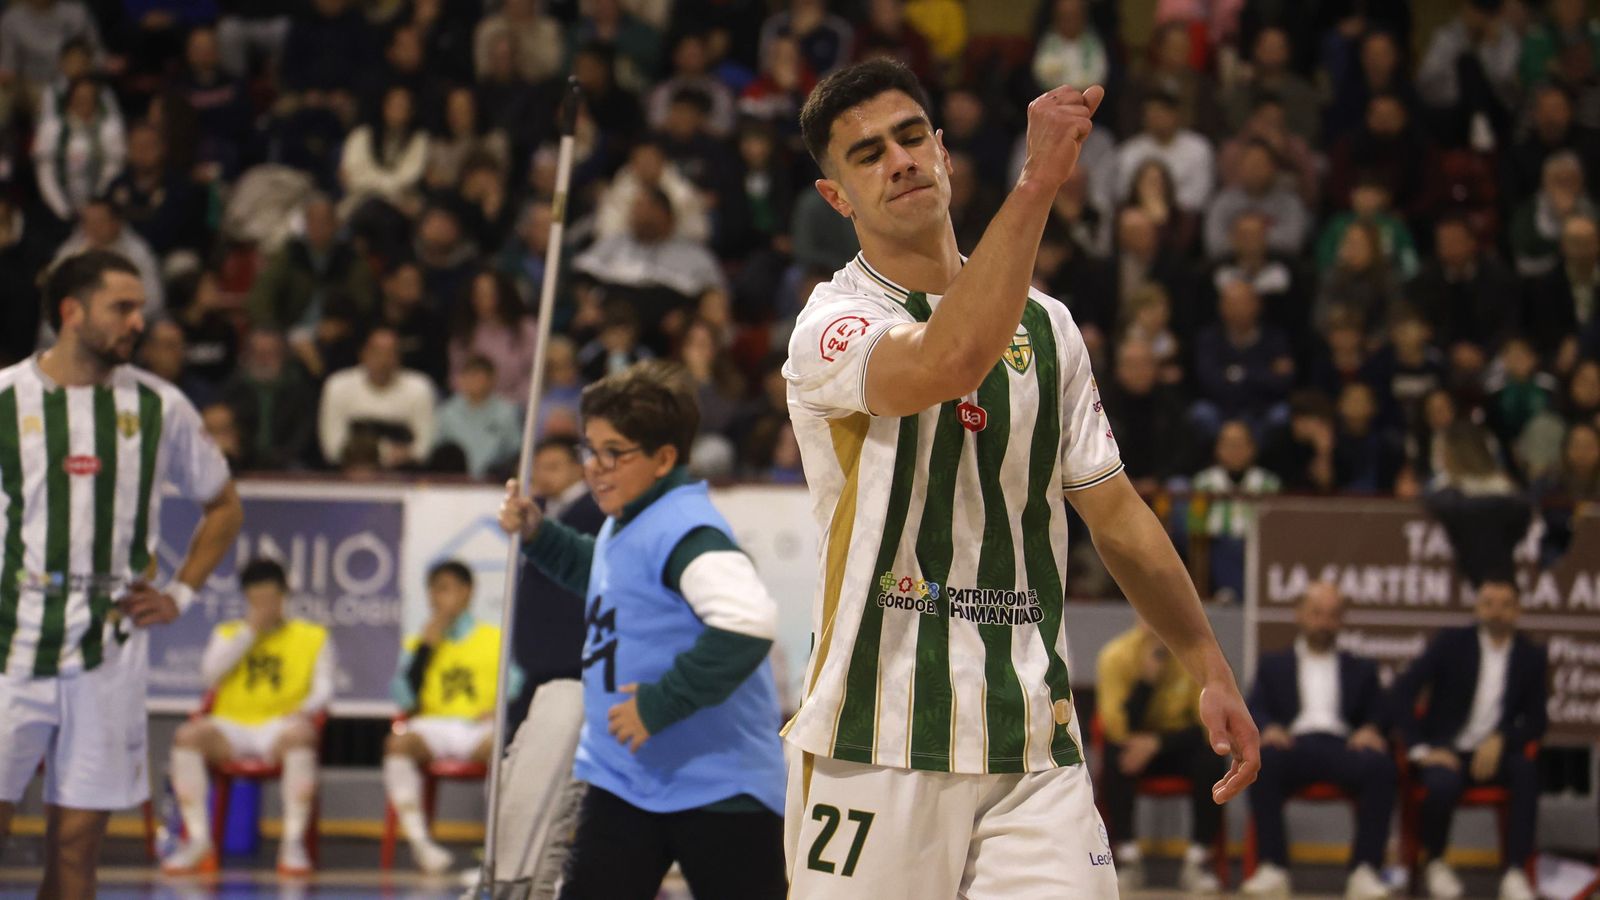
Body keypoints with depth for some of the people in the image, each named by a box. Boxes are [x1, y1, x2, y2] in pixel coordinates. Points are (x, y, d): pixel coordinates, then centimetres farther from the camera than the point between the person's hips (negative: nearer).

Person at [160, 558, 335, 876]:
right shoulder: (227, 633, 18)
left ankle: (293, 842, -35)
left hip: (281, 725, -2)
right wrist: (250, 631, -2)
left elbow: (323, 688, 3)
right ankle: (198, 841, -25)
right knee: (187, 736, -30)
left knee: (300, 735, -39)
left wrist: (306, 710, -19)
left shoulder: (313, 636, 14)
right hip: (231, 727, 2)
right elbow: (210, 674, 0)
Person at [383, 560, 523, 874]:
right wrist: (426, 645, 2)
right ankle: (419, 841, -35)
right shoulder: (419, 643, 19)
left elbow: (518, 688, 8)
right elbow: (404, 697, 5)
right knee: (398, 743, -33)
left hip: (481, 727, -2)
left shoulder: (498, 639, 15)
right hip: (434, 726, 2)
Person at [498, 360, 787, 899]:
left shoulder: (684, 530, -21)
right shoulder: (626, 524, 10)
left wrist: (661, 703, -31)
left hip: (719, 787, -9)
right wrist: (538, 536, 20)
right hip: (625, 776, 9)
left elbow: (748, 623, -36)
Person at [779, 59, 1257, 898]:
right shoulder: (832, 324, -4)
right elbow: (950, 361, -27)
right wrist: (1037, 180, -29)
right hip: (876, 743, -4)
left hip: (1033, 746, 4)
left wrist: (1210, 671, 18)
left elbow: (1114, 512, 21)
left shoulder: (1045, 325, 15)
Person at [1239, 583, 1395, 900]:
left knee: (1380, 766, -35)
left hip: (1342, 744, 1)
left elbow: (1377, 716, 17)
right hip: (1294, 744, -1)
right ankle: (1273, 869, -38)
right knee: (1263, 761, -38)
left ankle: (1364, 870, -36)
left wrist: (1370, 730, -8)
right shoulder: (1273, 665, 27)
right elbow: (1255, 710, 13)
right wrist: (1268, 728, -12)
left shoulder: (1361, 670, 30)